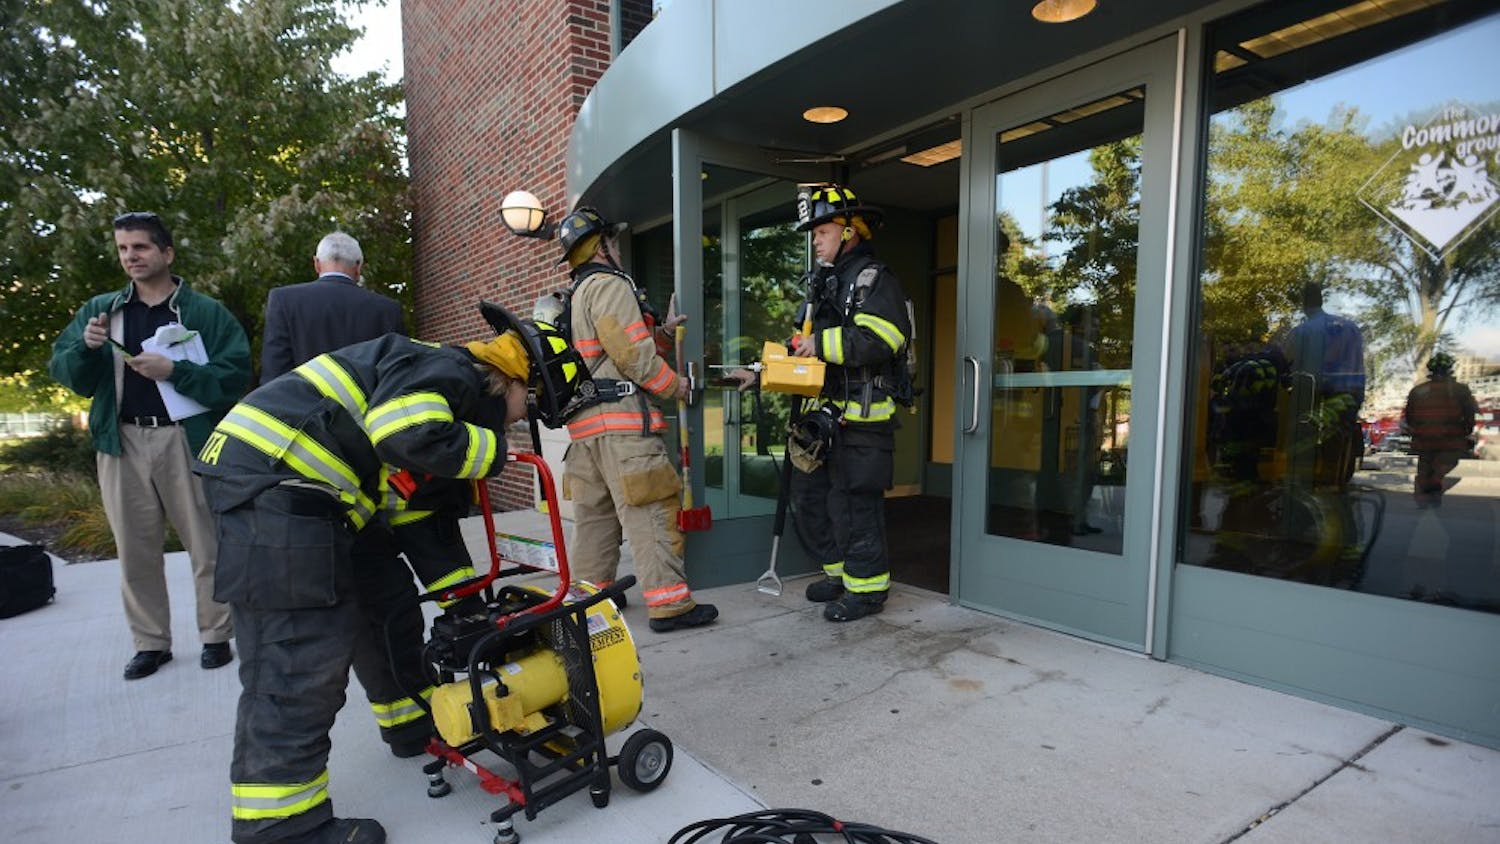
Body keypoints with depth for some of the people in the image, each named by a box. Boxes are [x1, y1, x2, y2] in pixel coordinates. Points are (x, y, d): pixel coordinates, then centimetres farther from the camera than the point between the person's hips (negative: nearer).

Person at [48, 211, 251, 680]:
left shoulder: (207, 313, -1)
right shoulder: (99, 309, 12)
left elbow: (234, 377, -10)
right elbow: (64, 373, 8)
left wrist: (174, 371, -21)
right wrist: (86, 347, -12)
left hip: (186, 441, -4)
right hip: (121, 444, 4)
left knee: (206, 545, 2)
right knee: (135, 550, 11)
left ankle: (216, 636, 15)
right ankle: (151, 643, 24)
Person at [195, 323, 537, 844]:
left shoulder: (448, 398, 21)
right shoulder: (449, 370, -9)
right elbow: (405, 434, -31)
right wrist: (491, 451, -12)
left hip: (287, 490, 11)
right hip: (272, 482, -11)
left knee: (333, 633, 17)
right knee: (298, 660, -6)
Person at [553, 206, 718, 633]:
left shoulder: (571, 297, 24)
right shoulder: (610, 285, -6)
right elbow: (634, 356, -14)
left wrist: (660, 332, 21)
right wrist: (675, 385, -1)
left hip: (584, 420, 10)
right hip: (621, 420, -10)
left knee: (594, 513, 15)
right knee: (650, 512, -8)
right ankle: (669, 604, -5)